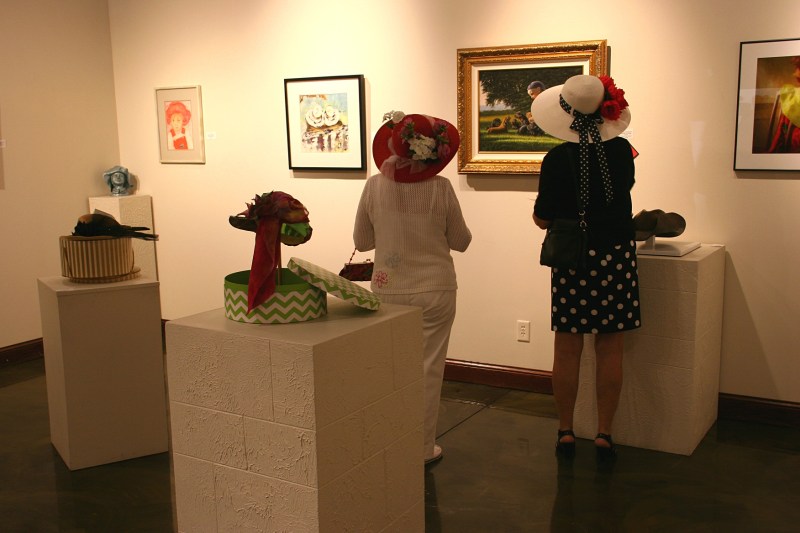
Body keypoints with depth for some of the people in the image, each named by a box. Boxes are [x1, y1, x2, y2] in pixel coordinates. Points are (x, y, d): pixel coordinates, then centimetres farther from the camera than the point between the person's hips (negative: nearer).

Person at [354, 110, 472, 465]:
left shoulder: (374, 186, -8)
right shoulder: (440, 189, -14)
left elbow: (361, 241, 4)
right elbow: (460, 241, -2)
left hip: (388, 290, 3)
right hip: (434, 291, -2)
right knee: (427, 369, 8)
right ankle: (422, 448, 18)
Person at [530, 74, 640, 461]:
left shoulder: (557, 159, -11)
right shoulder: (622, 151, -2)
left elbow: (542, 219, -6)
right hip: (617, 255, 2)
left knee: (567, 351, 7)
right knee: (610, 349, 8)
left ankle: (566, 432, 17)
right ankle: (604, 434, 15)